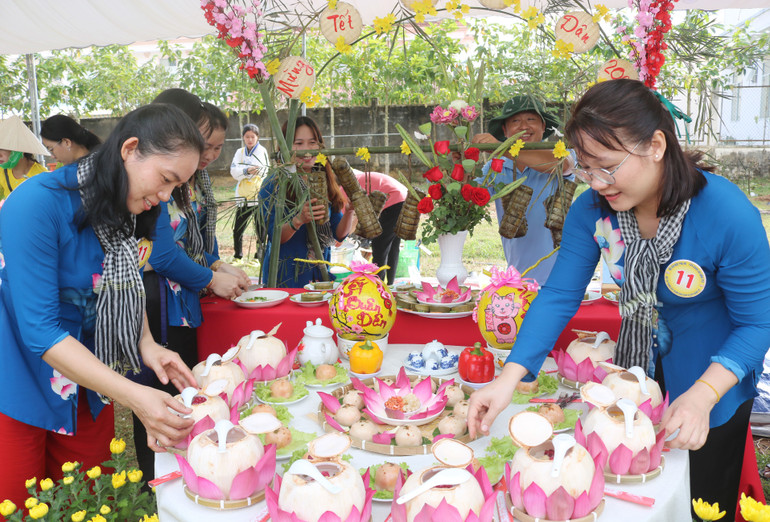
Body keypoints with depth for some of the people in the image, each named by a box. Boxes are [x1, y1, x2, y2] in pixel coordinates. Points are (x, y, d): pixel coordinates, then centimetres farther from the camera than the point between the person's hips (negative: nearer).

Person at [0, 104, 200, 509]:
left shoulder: (124, 212, -3)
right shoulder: (38, 203, -25)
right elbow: (40, 331, -27)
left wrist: (147, 345, -9)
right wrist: (133, 395, -33)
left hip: (86, 386, 6)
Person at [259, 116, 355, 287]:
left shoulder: (327, 182, 4)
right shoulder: (272, 185, -8)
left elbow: (339, 234, 3)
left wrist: (349, 211, -15)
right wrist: (299, 220, -30)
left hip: (320, 272, 4)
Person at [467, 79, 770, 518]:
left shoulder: (729, 215, -31)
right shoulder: (592, 209, -19)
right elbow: (559, 297, -19)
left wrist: (702, 396, -37)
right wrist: (509, 379, -30)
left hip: (715, 371, -3)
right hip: (640, 363, 4)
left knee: (701, 501, 16)